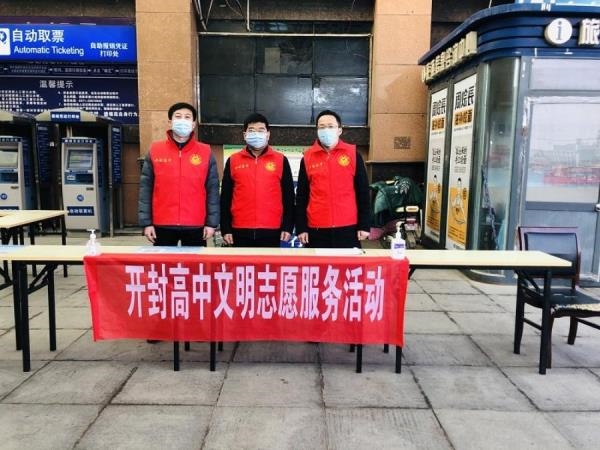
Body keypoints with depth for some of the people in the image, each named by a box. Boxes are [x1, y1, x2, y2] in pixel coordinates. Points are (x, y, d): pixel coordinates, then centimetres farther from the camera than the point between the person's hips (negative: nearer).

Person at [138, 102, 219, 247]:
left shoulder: (205, 152, 2)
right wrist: (146, 222, -2)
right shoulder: (155, 150, 3)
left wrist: (211, 223, -3)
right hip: (163, 226, 1)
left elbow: (212, 189, 2)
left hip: (196, 226, 0)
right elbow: (146, 188, 3)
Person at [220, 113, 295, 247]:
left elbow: (288, 196, 4)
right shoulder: (233, 161, 6)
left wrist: (287, 227, -1)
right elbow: (225, 198, 7)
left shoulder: (281, 160, 4)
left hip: (271, 231, -1)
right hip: (241, 231, 1)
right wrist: (225, 229, 2)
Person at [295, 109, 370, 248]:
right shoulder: (307, 157, 5)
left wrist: (364, 225, -1)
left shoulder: (353, 154, 2)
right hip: (316, 230, 1)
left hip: (348, 228, -1)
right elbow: (301, 196, 7)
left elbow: (363, 192, 3)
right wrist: (301, 228, 2)